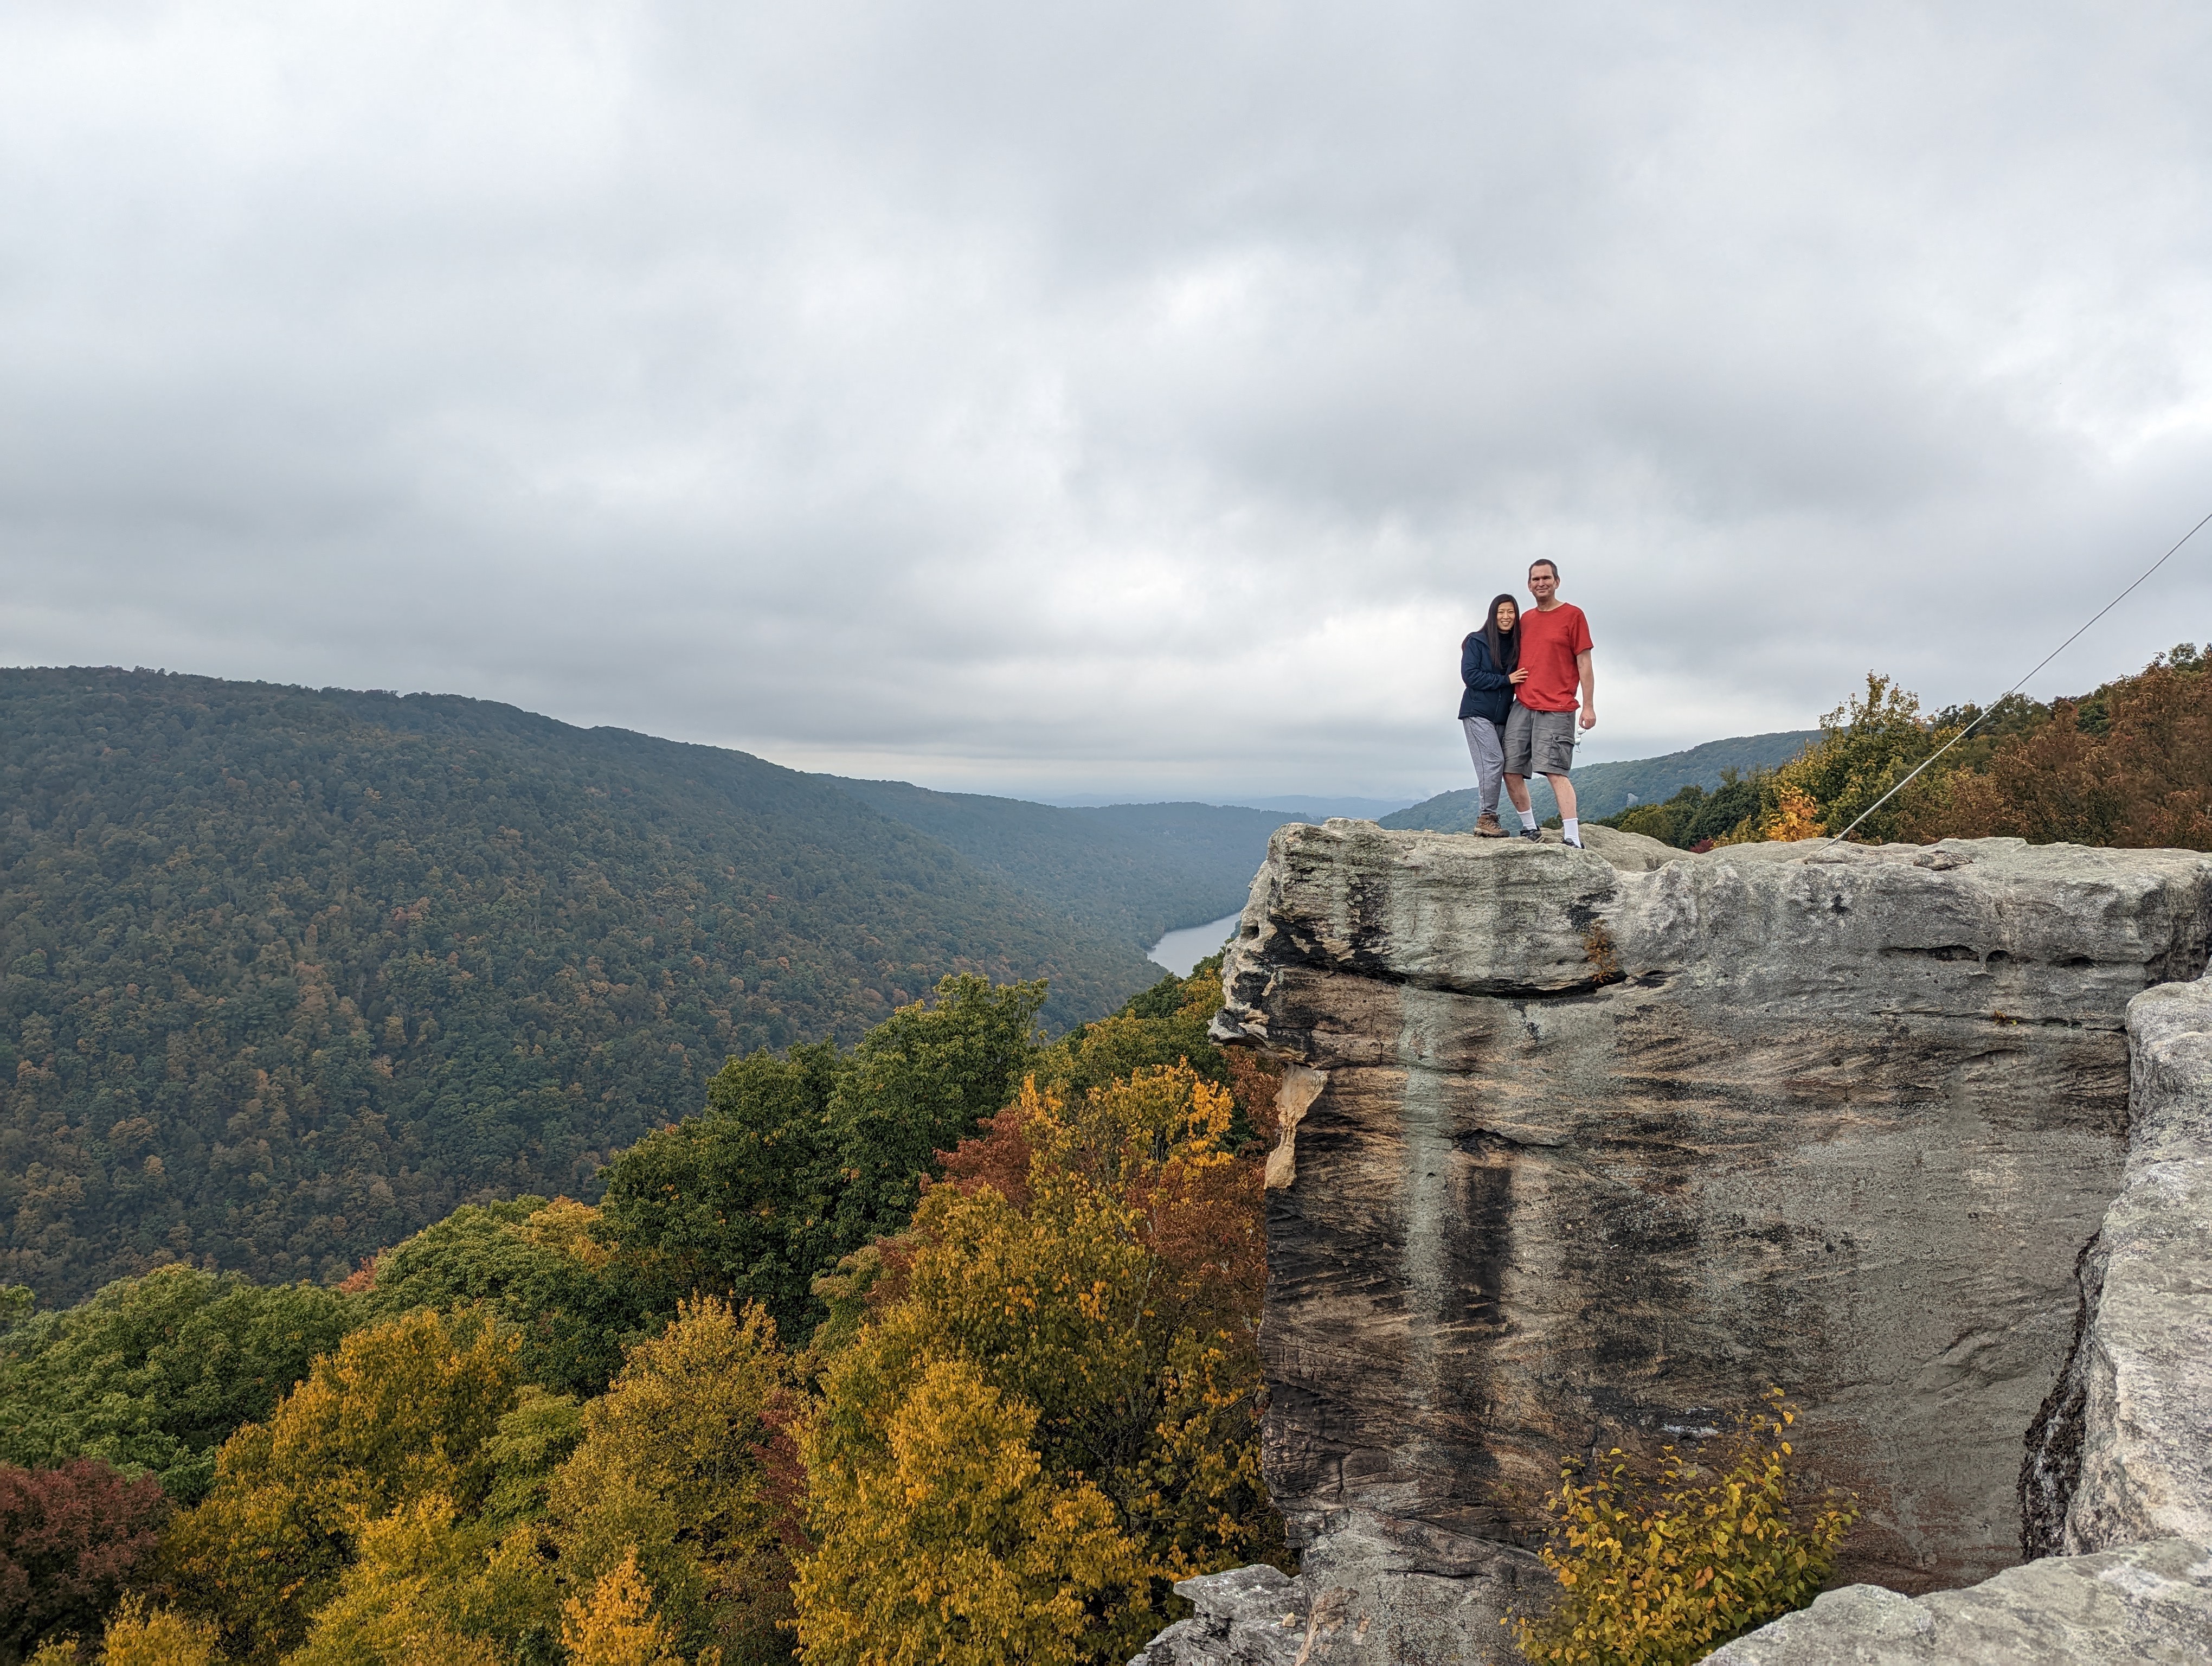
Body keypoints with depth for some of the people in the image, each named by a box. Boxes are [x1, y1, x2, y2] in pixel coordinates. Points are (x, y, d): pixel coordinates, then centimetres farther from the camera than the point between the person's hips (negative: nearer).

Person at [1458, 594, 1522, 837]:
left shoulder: (1518, 646, 10)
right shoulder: (1476, 642, -2)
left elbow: (1520, 680, 15)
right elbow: (1470, 675, -9)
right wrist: (1505, 680, -13)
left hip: (1503, 716, 5)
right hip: (1478, 713, -5)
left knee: (1501, 767, -2)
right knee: (1493, 762, -16)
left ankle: (1487, 819, 2)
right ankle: (1488, 818, -10)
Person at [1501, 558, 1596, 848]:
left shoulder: (1573, 615, 1)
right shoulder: (1525, 620, 16)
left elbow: (1584, 664, -2)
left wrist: (1589, 706, -7)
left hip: (1556, 710, -6)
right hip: (1521, 707, 6)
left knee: (1555, 772, -16)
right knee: (1511, 771, 2)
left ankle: (1573, 839, -16)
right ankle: (1530, 829, 18)